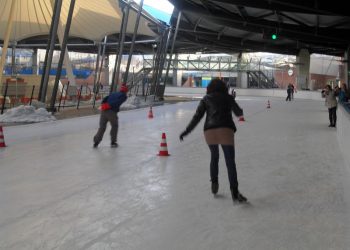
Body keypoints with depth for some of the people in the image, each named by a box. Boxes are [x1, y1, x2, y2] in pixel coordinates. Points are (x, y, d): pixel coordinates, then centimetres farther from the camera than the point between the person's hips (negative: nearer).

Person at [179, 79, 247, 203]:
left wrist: (187, 131, 12)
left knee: (214, 157, 27)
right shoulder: (228, 97, 15)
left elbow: (197, 116, 8)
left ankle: (214, 183, 27)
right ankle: (234, 192, -8)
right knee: (230, 161, -2)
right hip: (225, 130, -2)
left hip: (209, 131, 2)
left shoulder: (206, 99, 16)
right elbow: (239, 113, 22)